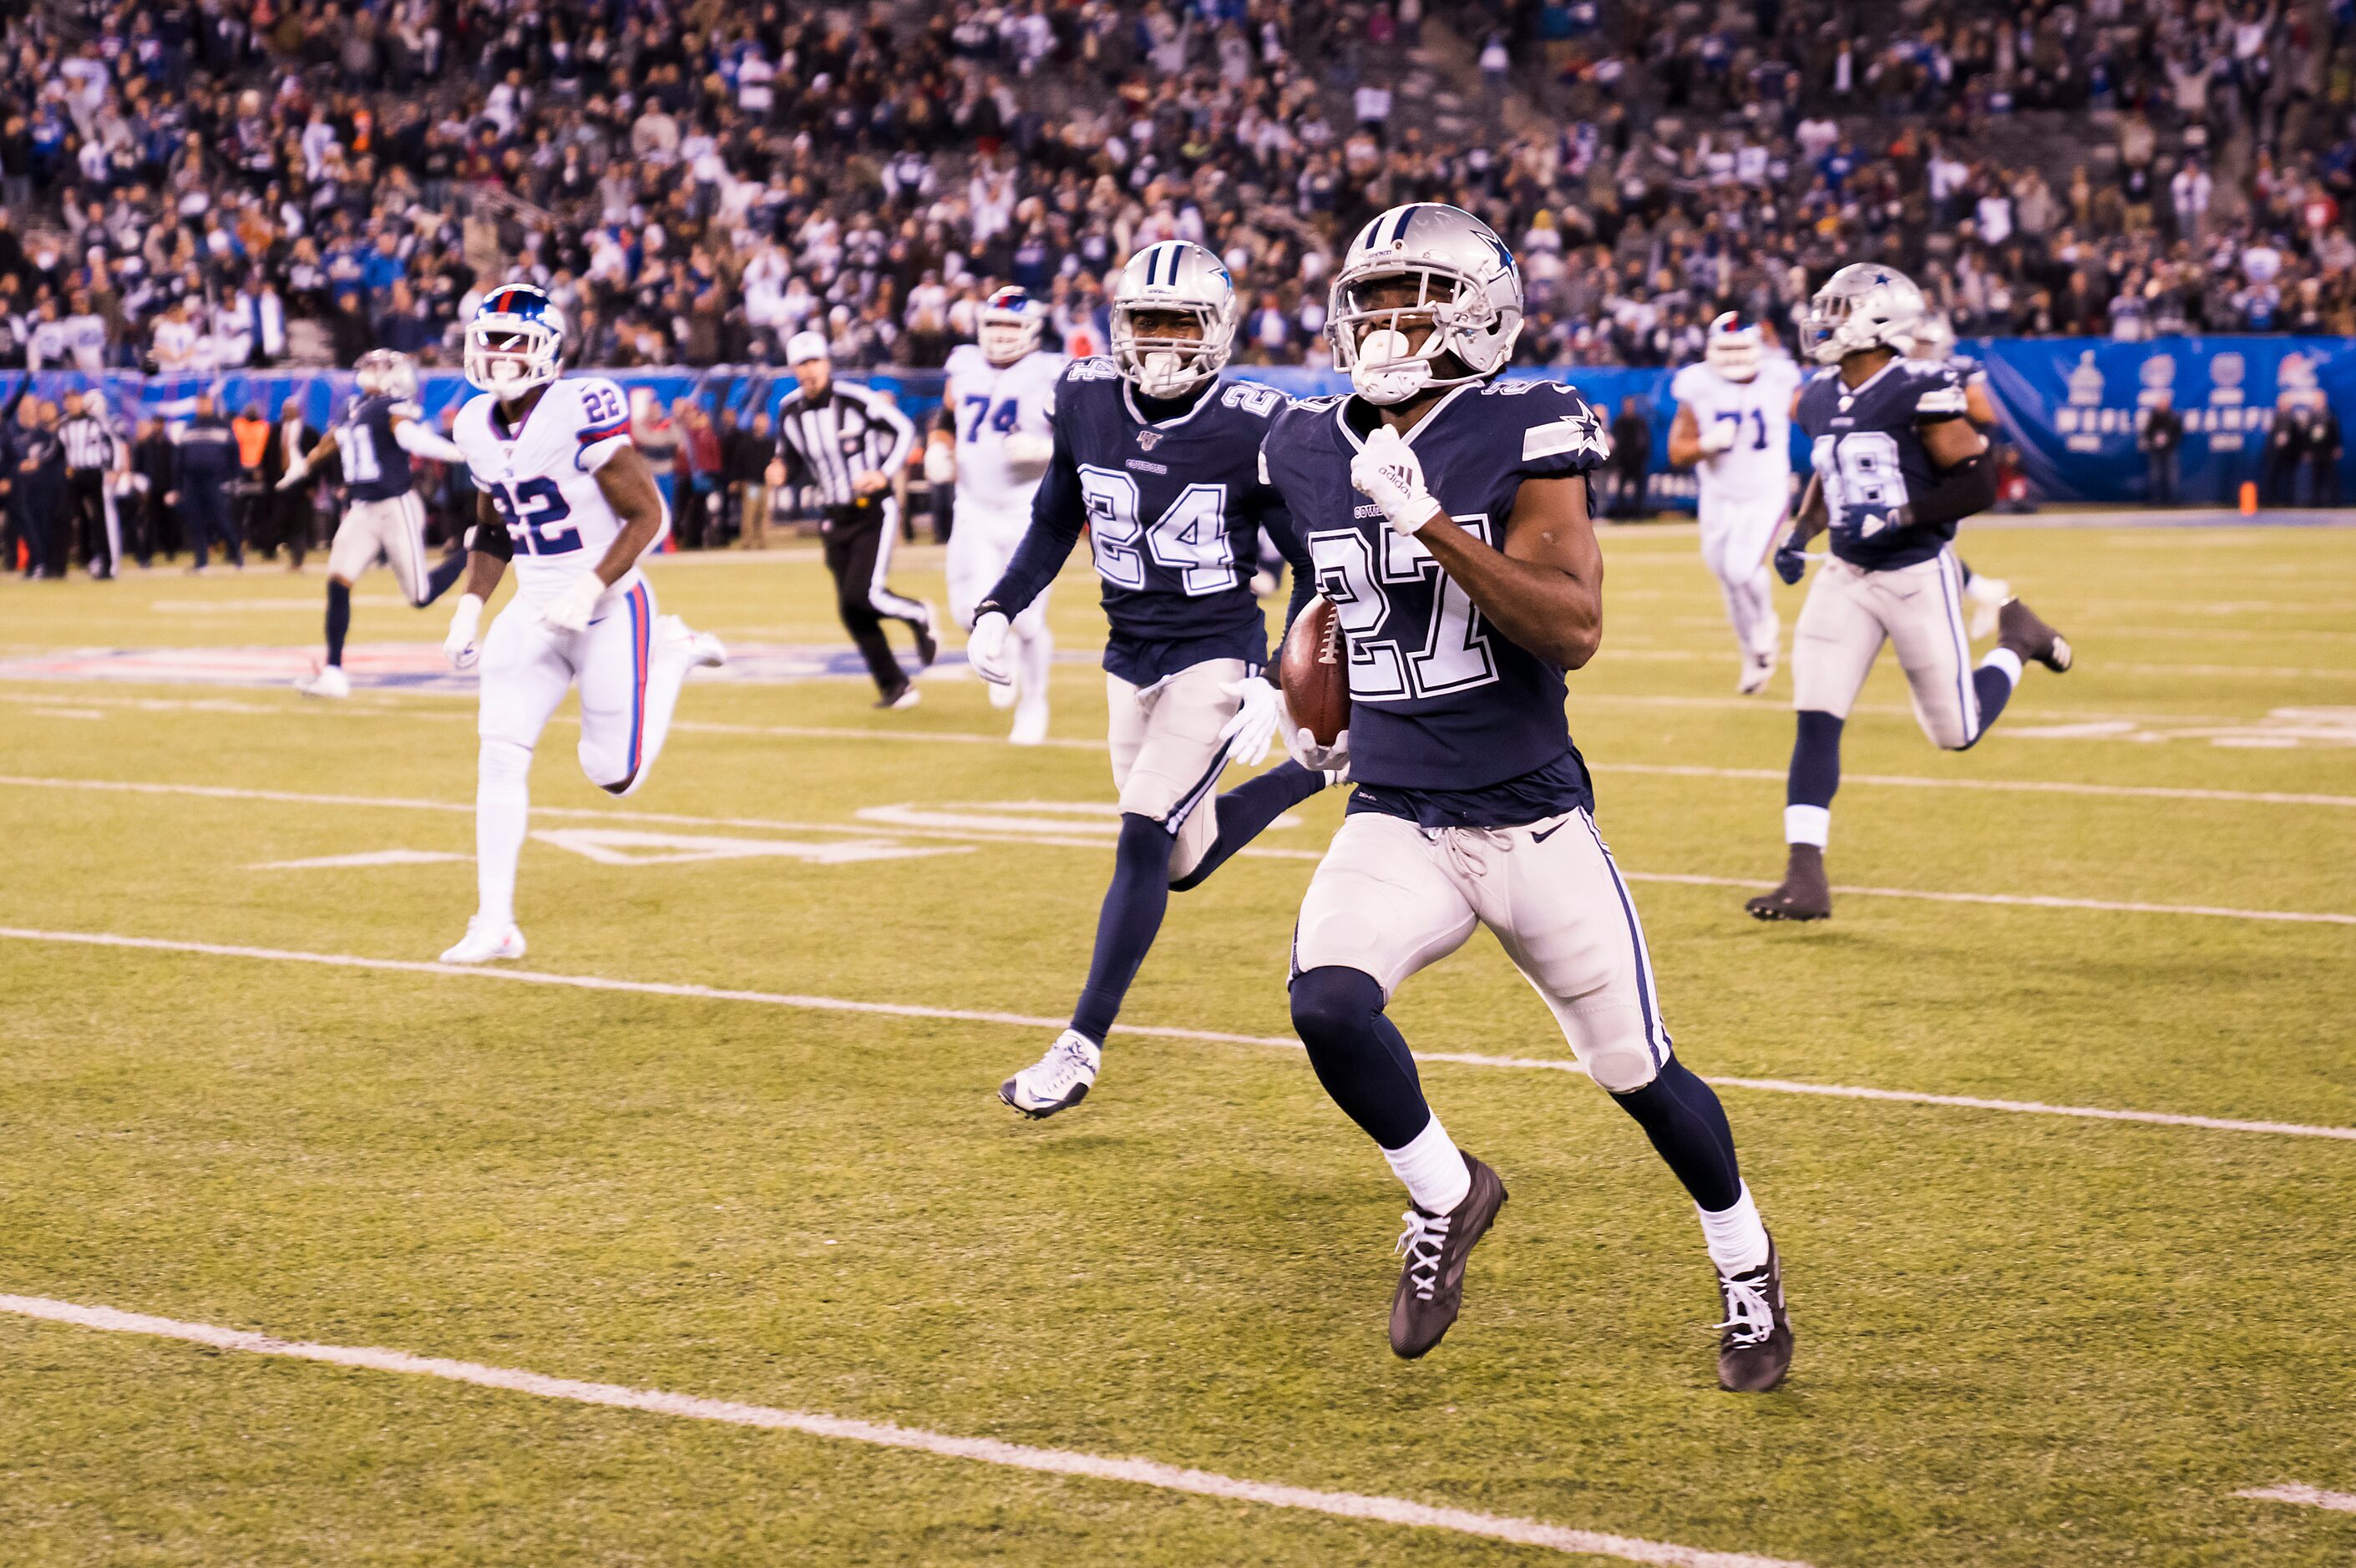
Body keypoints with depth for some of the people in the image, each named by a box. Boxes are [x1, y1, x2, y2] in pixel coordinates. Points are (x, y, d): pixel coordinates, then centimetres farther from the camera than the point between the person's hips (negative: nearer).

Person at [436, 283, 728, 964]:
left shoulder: (581, 415, -20)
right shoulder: (478, 428, 3)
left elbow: (648, 517, -16)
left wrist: (591, 590, -24)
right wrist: (470, 607, 7)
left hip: (608, 611, -6)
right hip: (535, 614, 6)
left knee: (614, 775, 1)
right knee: (500, 754, -8)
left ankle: (673, 652, 26)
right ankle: (495, 922, -3)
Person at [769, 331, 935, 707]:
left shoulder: (857, 400, -16)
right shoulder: (790, 412, 0)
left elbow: (904, 430, -5)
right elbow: (794, 460, 14)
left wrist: (885, 473, -18)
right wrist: (782, 471, -9)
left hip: (875, 510, -5)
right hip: (835, 518, 5)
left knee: (864, 595, -19)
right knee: (852, 613, 3)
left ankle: (918, 615, 14)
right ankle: (895, 686, 18)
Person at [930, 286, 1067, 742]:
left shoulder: (1051, 379, -9)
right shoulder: (965, 370, 6)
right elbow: (947, 421, 23)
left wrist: (1047, 450, -23)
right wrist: (938, 452, 4)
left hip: (1030, 511, -4)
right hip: (974, 511, 4)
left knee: (1026, 618, -3)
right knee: (972, 611, -8)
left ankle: (1033, 705, 21)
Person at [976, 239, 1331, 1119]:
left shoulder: (1253, 431, -17)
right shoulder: (1086, 400, -4)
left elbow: (1311, 569, -9)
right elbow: (1053, 522, 12)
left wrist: (1277, 684, -17)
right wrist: (999, 610, -1)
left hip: (1217, 653, -6)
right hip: (1130, 653, 6)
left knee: (1145, 835, -17)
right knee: (1186, 863, 12)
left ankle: (1083, 1045, -9)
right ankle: (1320, 766, 37)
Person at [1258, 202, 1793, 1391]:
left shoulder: (1523, 438, -12)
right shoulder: (1314, 451, 4)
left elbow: (1574, 629, -23)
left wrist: (1431, 523, -28)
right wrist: (1315, 711, 21)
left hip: (1531, 821, -3)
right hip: (1392, 821, 3)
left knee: (1636, 1069, 5)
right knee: (1326, 1001, -24)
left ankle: (1746, 1268, 33)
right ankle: (1443, 1194, 4)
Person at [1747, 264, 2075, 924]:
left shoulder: (1919, 392, -16)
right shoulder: (1820, 398, 6)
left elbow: (1978, 484, -16)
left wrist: (1896, 516, -23)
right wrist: (1800, 533, 6)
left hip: (1918, 576, -6)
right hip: (1846, 576, 6)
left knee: (1957, 732, 4)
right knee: (1815, 718, -8)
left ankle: (2017, 640, 34)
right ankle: (1805, 880, -7)